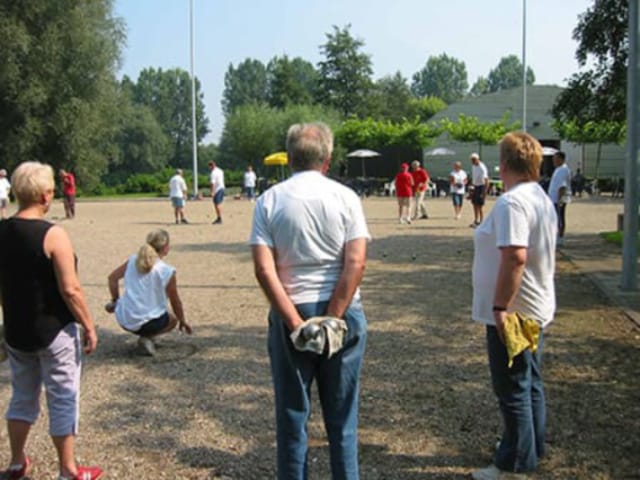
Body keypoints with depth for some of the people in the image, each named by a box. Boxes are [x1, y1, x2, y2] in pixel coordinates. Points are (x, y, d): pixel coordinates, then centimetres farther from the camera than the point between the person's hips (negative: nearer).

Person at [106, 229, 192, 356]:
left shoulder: (133, 260, 4)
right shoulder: (167, 271, -9)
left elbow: (112, 278, 9)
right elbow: (176, 302, 2)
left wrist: (115, 301, 22)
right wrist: (183, 322, 18)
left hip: (123, 320, 6)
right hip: (147, 322, -6)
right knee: (173, 319, 26)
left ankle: (145, 335, 16)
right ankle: (147, 338, 0)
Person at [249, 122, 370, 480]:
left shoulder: (270, 200, -1)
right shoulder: (345, 197, -2)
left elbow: (264, 269, -11)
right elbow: (356, 264, -12)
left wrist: (295, 322, -11)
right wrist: (332, 319, -12)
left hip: (291, 315, 0)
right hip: (342, 312, 0)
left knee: (293, 413, 13)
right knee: (342, 414, 13)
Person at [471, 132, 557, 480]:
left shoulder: (512, 202, -21)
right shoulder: (542, 199, 11)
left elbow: (515, 257, -30)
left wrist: (500, 307, -26)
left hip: (511, 313, -10)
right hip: (536, 311, 10)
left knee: (513, 390, 1)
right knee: (530, 384, 20)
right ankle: (532, 451, 35)